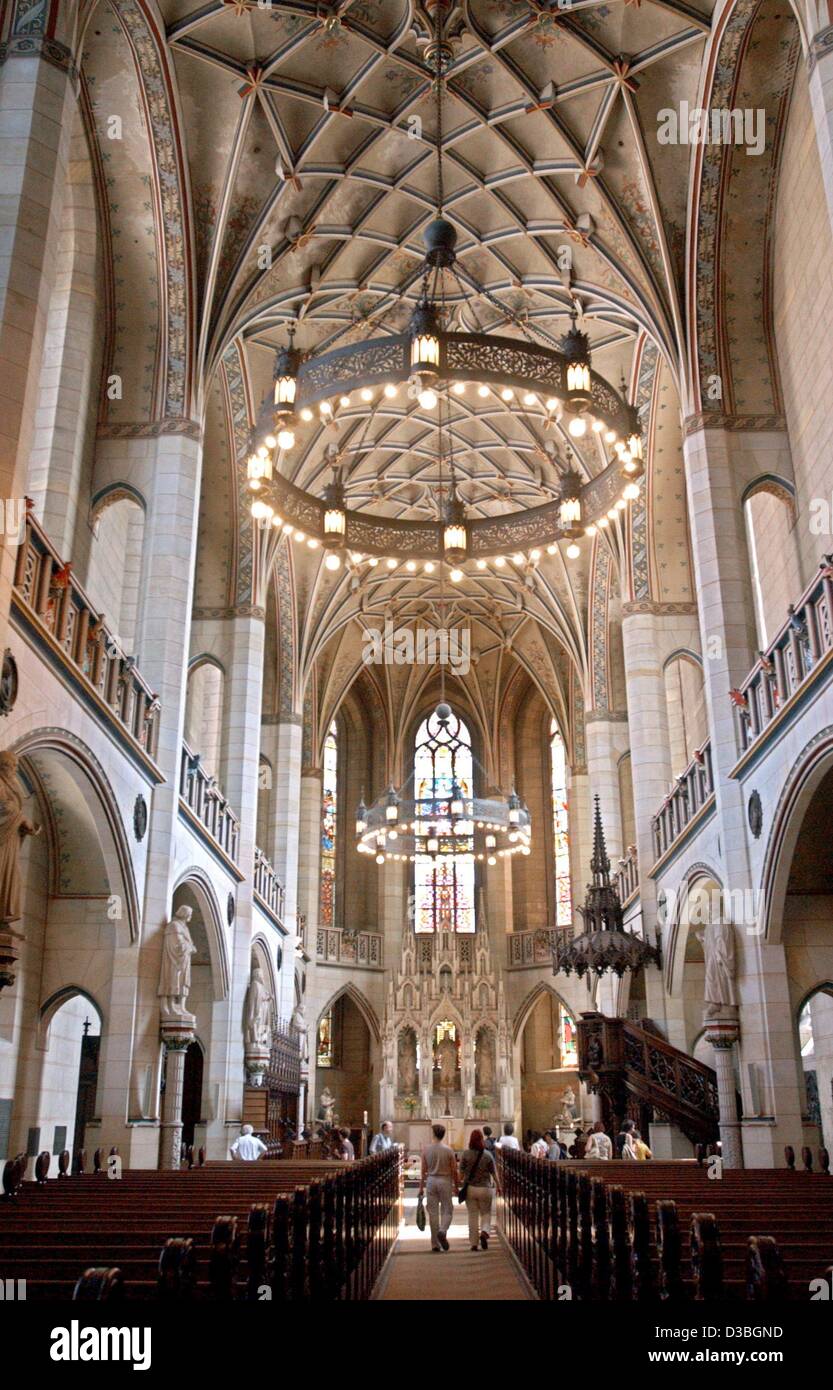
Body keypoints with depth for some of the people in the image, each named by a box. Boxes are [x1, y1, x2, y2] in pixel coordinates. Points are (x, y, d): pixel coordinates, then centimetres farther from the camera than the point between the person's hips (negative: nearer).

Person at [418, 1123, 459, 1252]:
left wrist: (421, 1187, 7)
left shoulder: (426, 1149, -2)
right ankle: (442, 1231, -18)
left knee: (433, 1212, 7)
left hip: (431, 1181, 2)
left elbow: (423, 1170, 0)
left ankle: (435, 1244, 9)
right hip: (445, 1180, -2)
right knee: (447, 1210, 10)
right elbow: (454, 1171, -4)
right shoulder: (448, 1150, -6)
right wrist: (456, 1186, 7)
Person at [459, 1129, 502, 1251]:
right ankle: (484, 1232, -11)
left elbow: (461, 1173, -4)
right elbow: (494, 1173, -1)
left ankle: (474, 1243, 10)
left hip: (470, 1188, 1)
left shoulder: (466, 1154, -7)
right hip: (485, 1188, -1)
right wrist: (498, 1186, 12)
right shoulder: (487, 1155, -8)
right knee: (486, 1213, 14)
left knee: (472, 1216, 10)